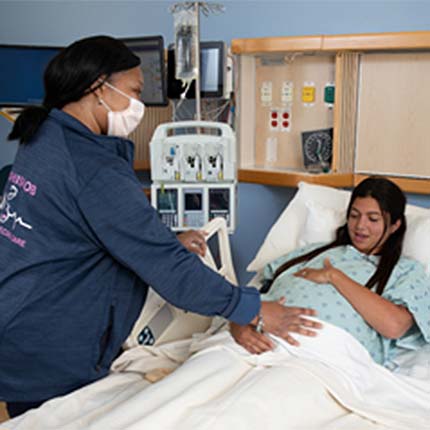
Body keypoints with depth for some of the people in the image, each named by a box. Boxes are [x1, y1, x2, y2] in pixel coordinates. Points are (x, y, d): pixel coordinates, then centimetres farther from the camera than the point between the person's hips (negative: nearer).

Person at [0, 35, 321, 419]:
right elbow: (168, 269, -24)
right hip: (49, 361, -9)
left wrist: (168, 241, 10)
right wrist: (256, 310, -16)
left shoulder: (42, 138, 5)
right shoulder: (95, 170, -25)